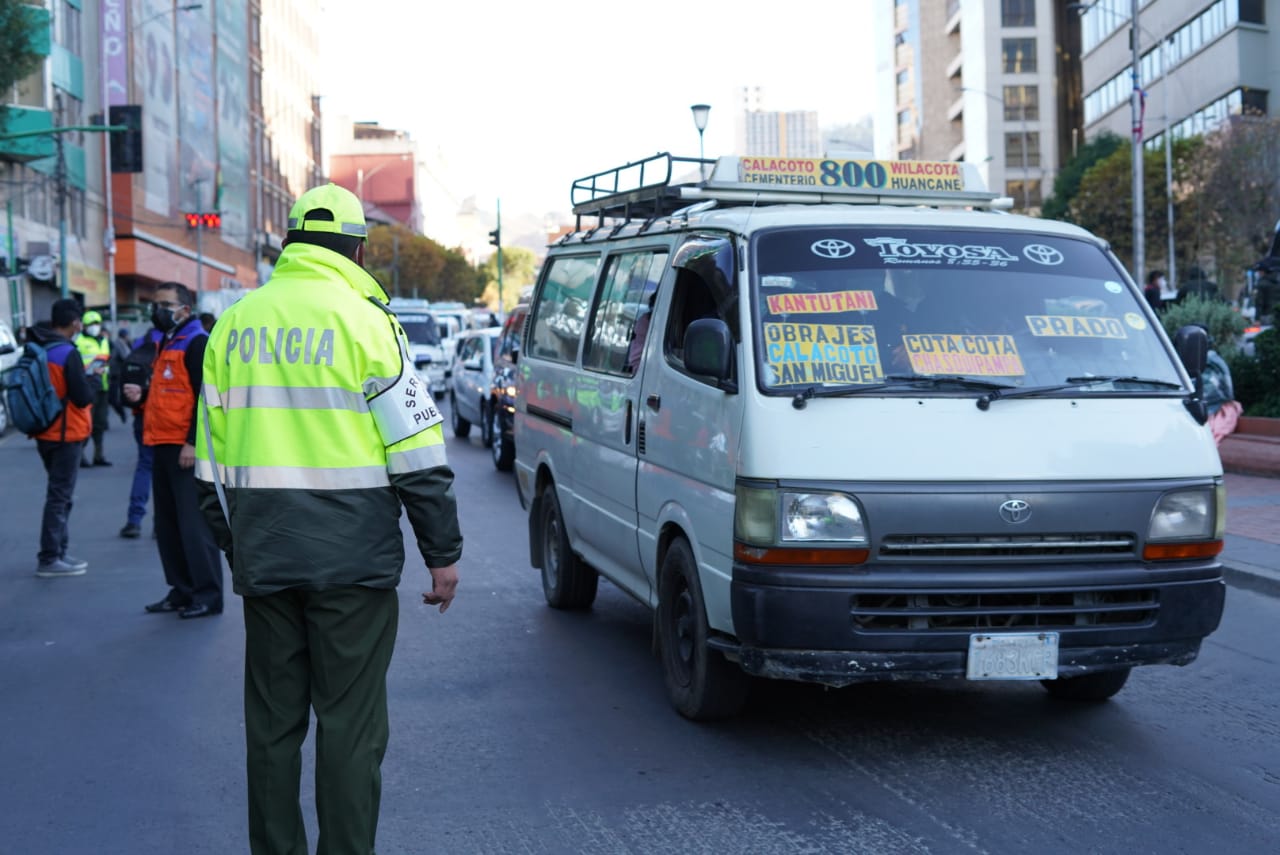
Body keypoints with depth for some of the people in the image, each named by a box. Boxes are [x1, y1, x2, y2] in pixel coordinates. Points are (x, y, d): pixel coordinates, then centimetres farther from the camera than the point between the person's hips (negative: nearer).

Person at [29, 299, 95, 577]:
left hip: (43, 432, 8)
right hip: (66, 434, -8)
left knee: (59, 493, 18)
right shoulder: (68, 353, -18)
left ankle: (58, 552, 23)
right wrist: (91, 385, 0)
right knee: (59, 496, -2)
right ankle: (49, 559, -1)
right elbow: (83, 397, -18)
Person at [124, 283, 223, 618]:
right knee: (167, 524, 11)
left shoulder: (197, 342, -9)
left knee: (194, 523, -7)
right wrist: (142, 396, 7)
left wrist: (193, 442, -20)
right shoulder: (165, 344, 19)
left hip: (186, 448, -9)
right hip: (162, 446, 9)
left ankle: (208, 594, -2)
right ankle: (181, 590, 19)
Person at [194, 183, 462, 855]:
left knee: (271, 721, 14)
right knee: (350, 724, 3)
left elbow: (212, 457, 15)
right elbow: (415, 454, -8)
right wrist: (443, 552, -1)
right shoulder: (363, 321, -6)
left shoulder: (233, 326, 9)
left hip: (262, 561, 5)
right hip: (352, 561, -5)